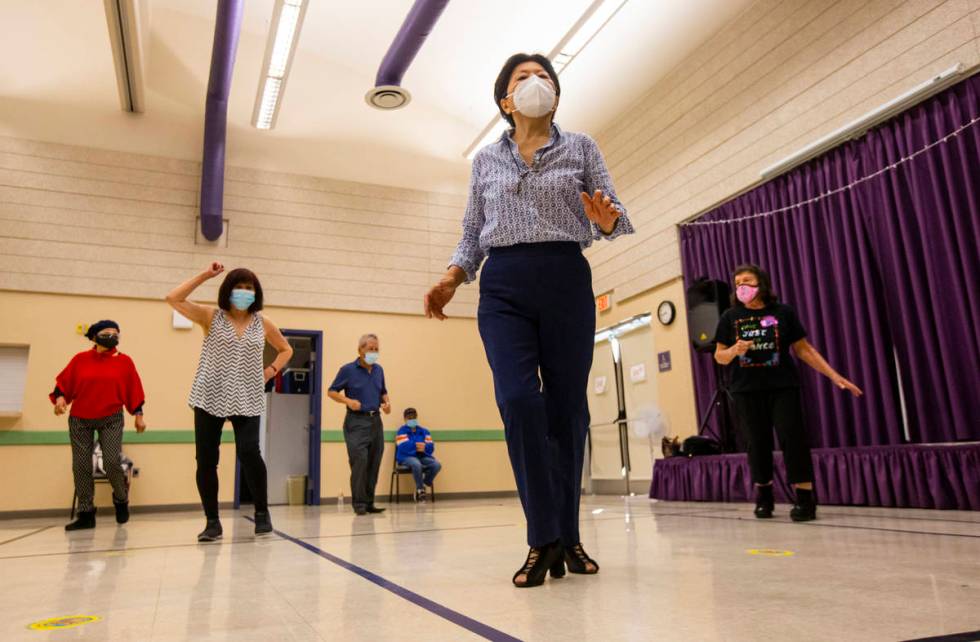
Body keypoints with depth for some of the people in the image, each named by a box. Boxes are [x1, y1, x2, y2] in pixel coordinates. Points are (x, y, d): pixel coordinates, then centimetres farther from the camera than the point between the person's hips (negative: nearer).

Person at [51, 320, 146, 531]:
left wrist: (138, 414, 1)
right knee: (81, 466, 2)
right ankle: (86, 514, 12)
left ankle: (121, 499, 17)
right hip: (80, 420, 2)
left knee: (112, 462, -12)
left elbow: (133, 389, 2)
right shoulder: (80, 359, 0)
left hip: (111, 419, -2)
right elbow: (64, 382, 3)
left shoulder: (124, 361, -1)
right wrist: (60, 397, -16)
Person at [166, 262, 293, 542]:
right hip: (210, 398, 0)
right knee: (206, 460, 1)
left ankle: (262, 513, 7)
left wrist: (271, 371, 5)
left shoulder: (263, 324, 7)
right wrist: (205, 275, -8)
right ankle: (212, 521, 16)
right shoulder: (211, 316, 2)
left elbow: (286, 349, 21)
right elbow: (173, 299, -8)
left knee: (249, 454, -14)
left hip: (247, 401, 0)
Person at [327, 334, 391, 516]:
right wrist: (348, 401, -17)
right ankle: (359, 503, 0)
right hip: (356, 422, -5)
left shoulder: (379, 370, 12)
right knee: (359, 461, -12)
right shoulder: (348, 370, -3)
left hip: (375, 421, 5)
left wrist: (387, 403, 2)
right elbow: (331, 392, 0)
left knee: (374, 464, 5)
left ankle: (369, 502, 14)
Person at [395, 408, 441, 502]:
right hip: (407, 457, -4)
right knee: (416, 464, -38)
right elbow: (404, 447, -13)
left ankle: (424, 484, -2)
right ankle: (420, 489, -15)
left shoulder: (424, 431, 17)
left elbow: (431, 447, 3)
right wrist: (420, 445, -10)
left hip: (422, 457, 4)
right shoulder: (402, 431, 4)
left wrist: (424, 447, -20)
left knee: (437, 464, -24)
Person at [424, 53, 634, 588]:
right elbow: (472, 234, 17)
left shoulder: (581, 148, 13)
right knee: (519, 399, -17)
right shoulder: (485, 160, 16)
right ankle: (544, 541, -6)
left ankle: (568, 538, 12)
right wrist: (452, 277, -1)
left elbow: (614, 219, 7)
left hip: (566, 279, 0)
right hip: (503, 285, 0)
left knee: (567, 407, -1)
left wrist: (605, 220, -16)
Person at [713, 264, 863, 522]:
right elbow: (719, 356, 5)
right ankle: (764, 496, 20)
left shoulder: (783, 313, 0)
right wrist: (735, 350, -18)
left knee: (792, 437, -9)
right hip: (746, 390, 1)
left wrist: (834, 375, 0)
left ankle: (805, 498, -1)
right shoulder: (730, 317, 2)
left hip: (782, 386, -1)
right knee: (757, 442, 6)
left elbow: (803, 349, 4)